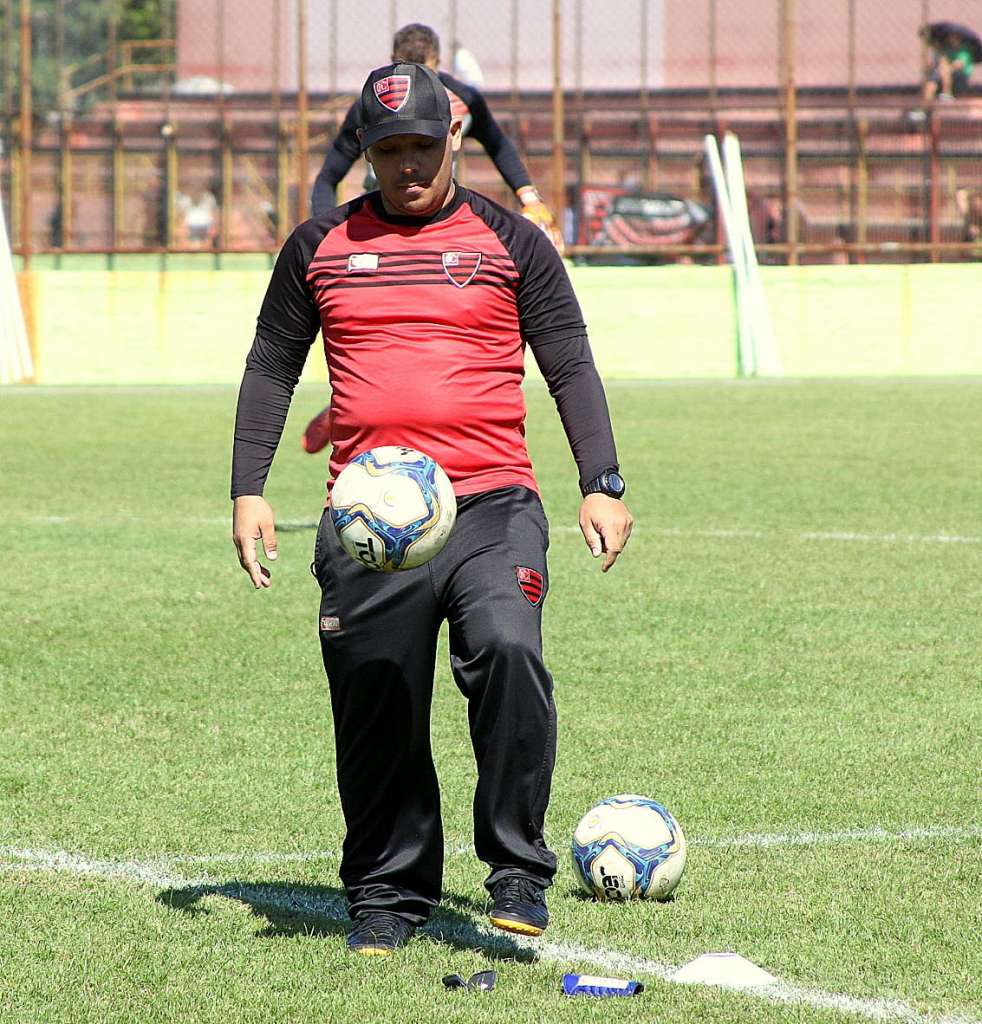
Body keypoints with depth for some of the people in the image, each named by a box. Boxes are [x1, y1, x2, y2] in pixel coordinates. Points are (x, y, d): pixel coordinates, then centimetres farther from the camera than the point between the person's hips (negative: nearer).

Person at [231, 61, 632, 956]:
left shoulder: (510, 242, 9)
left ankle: (518, 870, -13)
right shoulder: (321, 246, 13)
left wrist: (602, 487, -2)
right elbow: (271, 368, 18)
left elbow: (571, 369, 9)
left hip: (492, 505, -2)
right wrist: (248, 492, 9)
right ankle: (387, 897, 18)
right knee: (377, 710, 2)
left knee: (507, 650, -25)